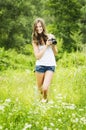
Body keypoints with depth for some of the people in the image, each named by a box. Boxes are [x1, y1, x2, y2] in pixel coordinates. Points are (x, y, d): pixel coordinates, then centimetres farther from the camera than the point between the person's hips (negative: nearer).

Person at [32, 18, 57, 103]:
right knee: (40, 88, 12)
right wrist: (46, 46, -15)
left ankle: (45, 98, 21)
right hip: (40, 65, 1)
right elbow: (37, 56, -9)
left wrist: (53, 45, -11)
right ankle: (42, 96, 48)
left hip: (50, 65, -1)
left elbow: (55, 53, 7)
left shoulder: (50, 37, 1)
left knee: (45, 88, -13)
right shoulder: (35, 40, 1)